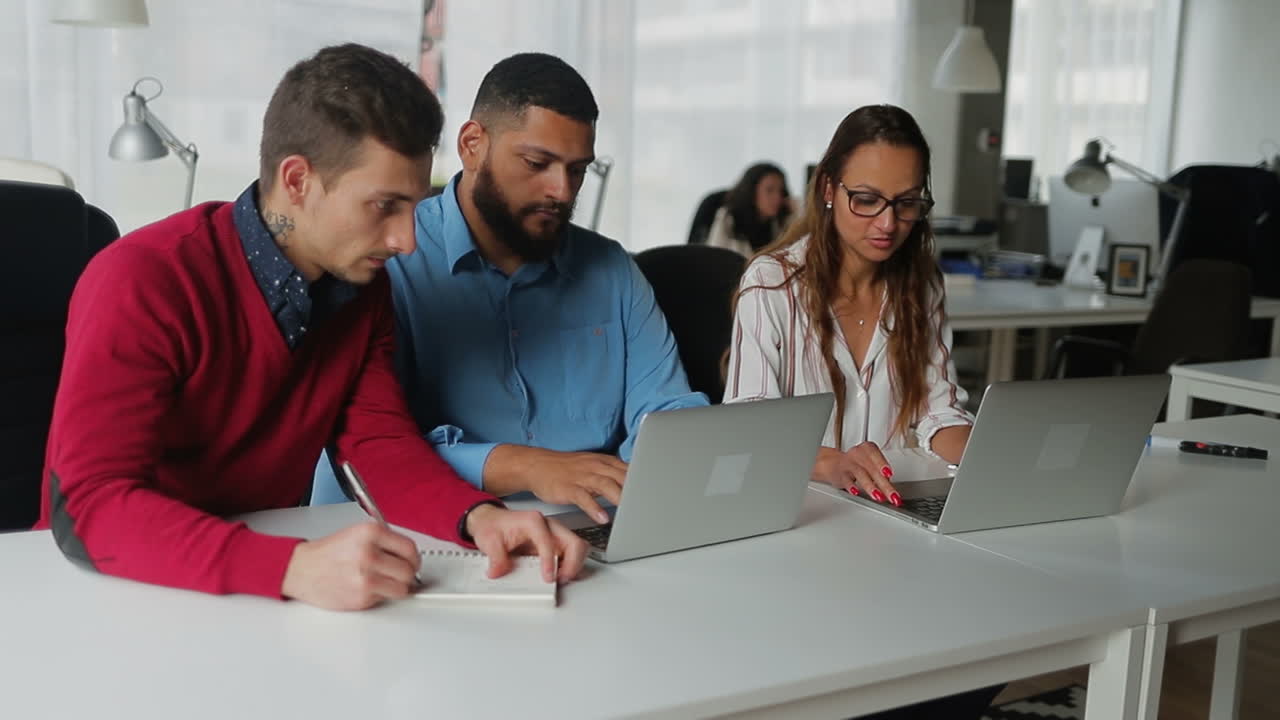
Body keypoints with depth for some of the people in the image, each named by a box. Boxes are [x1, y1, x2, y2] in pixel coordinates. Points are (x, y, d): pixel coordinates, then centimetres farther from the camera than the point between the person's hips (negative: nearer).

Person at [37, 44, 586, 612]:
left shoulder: (363, 285, -1)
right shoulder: (142, 284, -20)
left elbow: (380, 442, 0)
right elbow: (90, 506, -27)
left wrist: (479, 516, -20)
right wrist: (294, 567, -40)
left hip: (261, 602, 4)